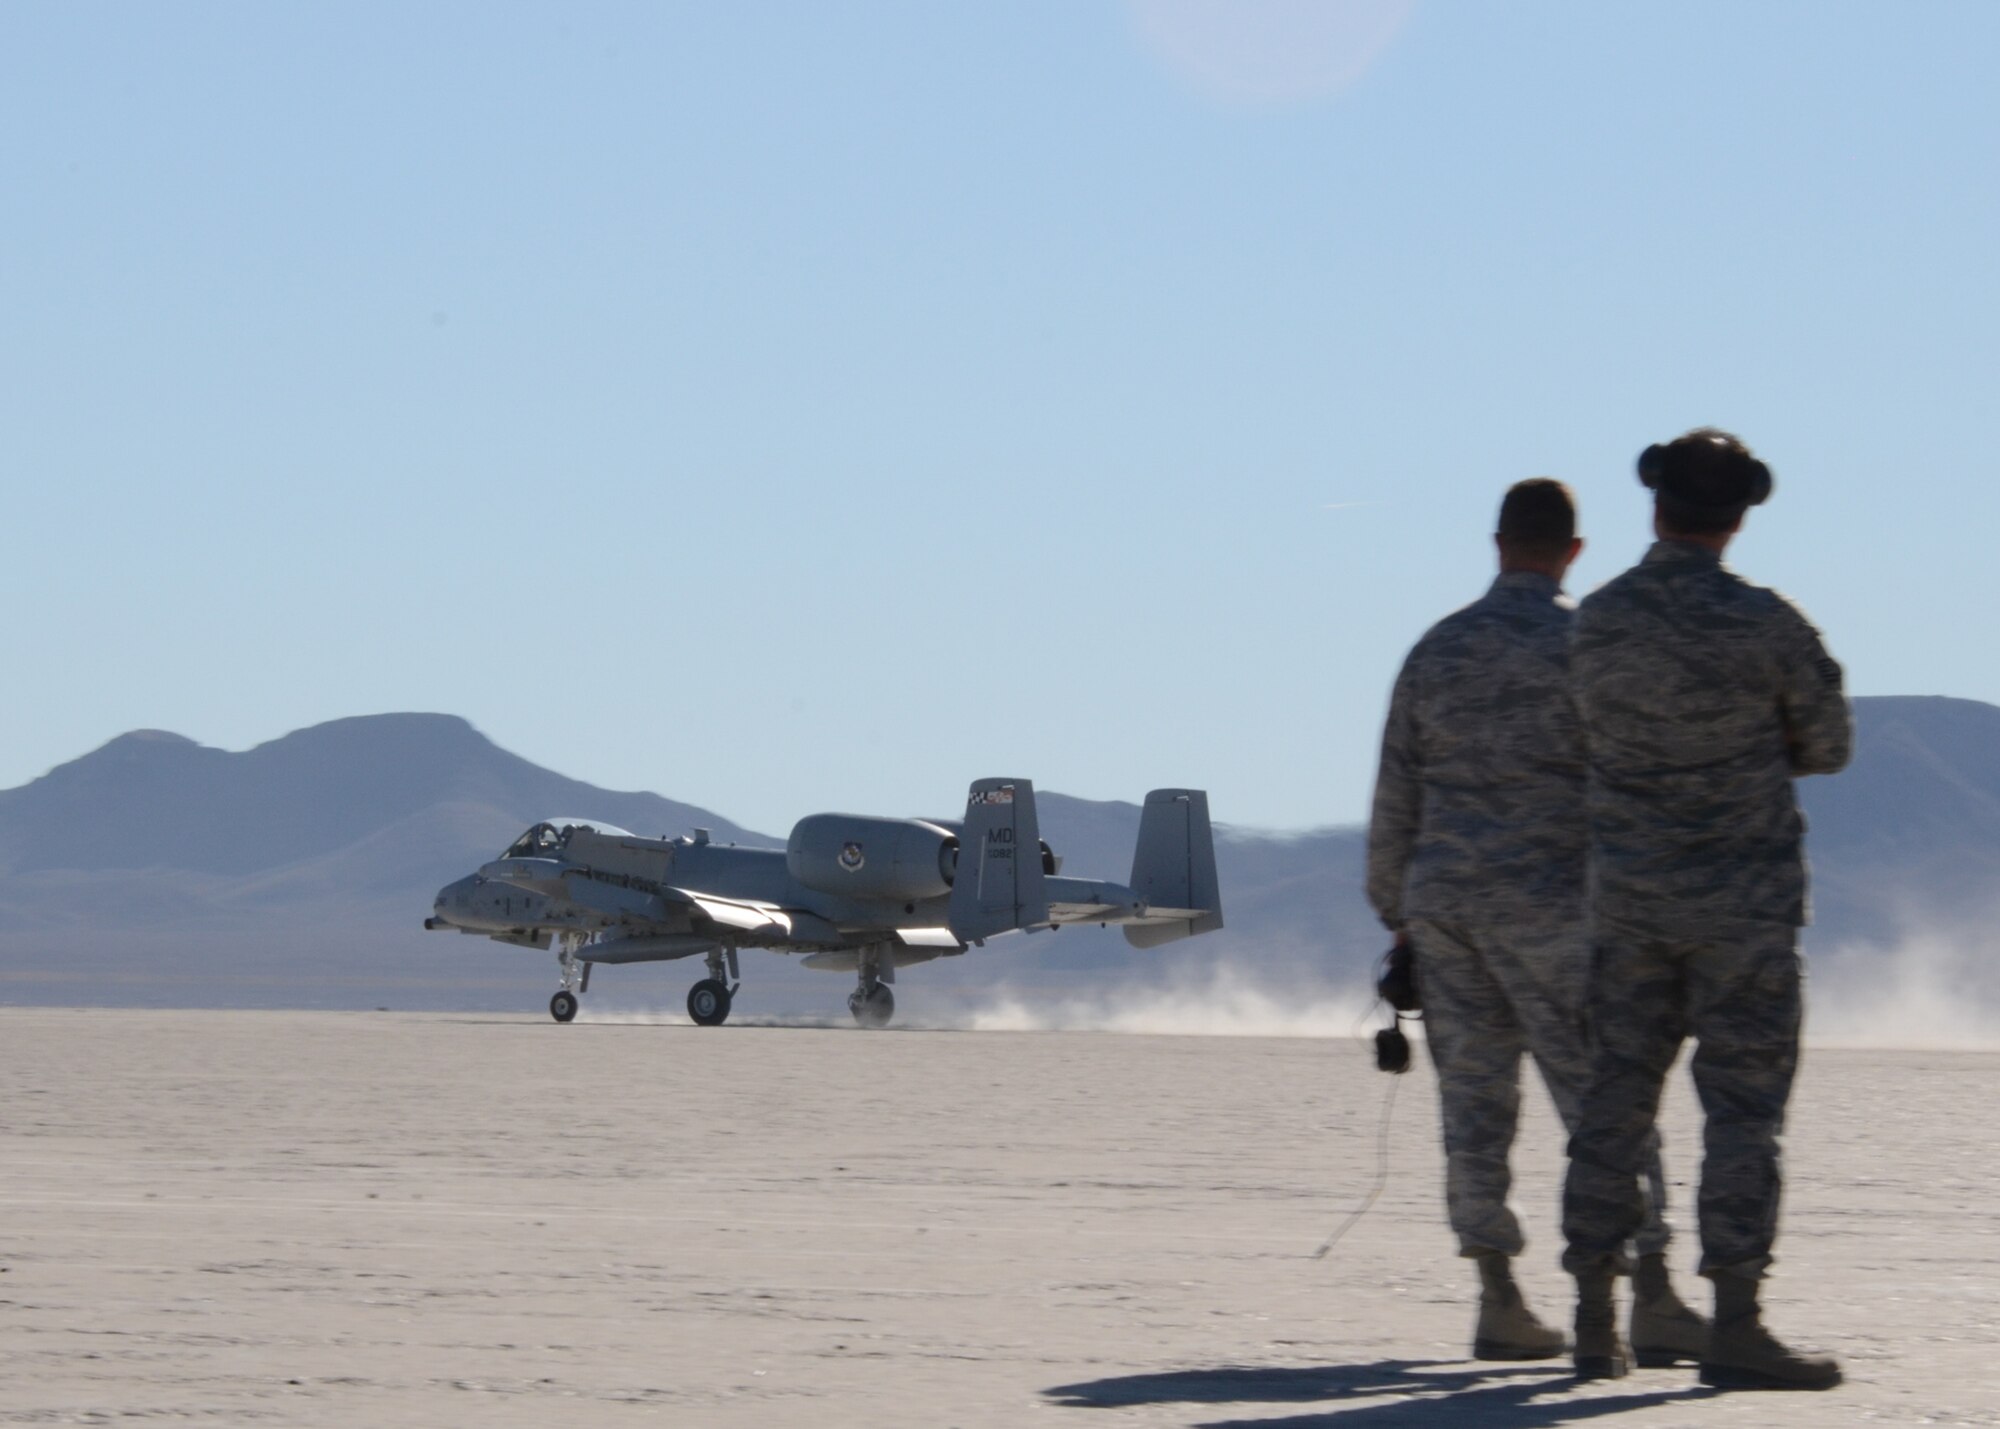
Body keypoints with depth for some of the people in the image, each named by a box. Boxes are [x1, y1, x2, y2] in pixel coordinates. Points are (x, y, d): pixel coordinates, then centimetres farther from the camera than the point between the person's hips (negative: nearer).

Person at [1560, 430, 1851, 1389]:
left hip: (1627, 900, 4)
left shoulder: (1596, 623, 2)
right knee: (1743, 1106, -3)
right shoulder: (1765, 626, -11)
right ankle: (1734, 1329, -7)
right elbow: (1827, 747, 2)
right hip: (1741, 900, -4)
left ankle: (1595, 1325, 10)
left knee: (1616, 1101, 9)